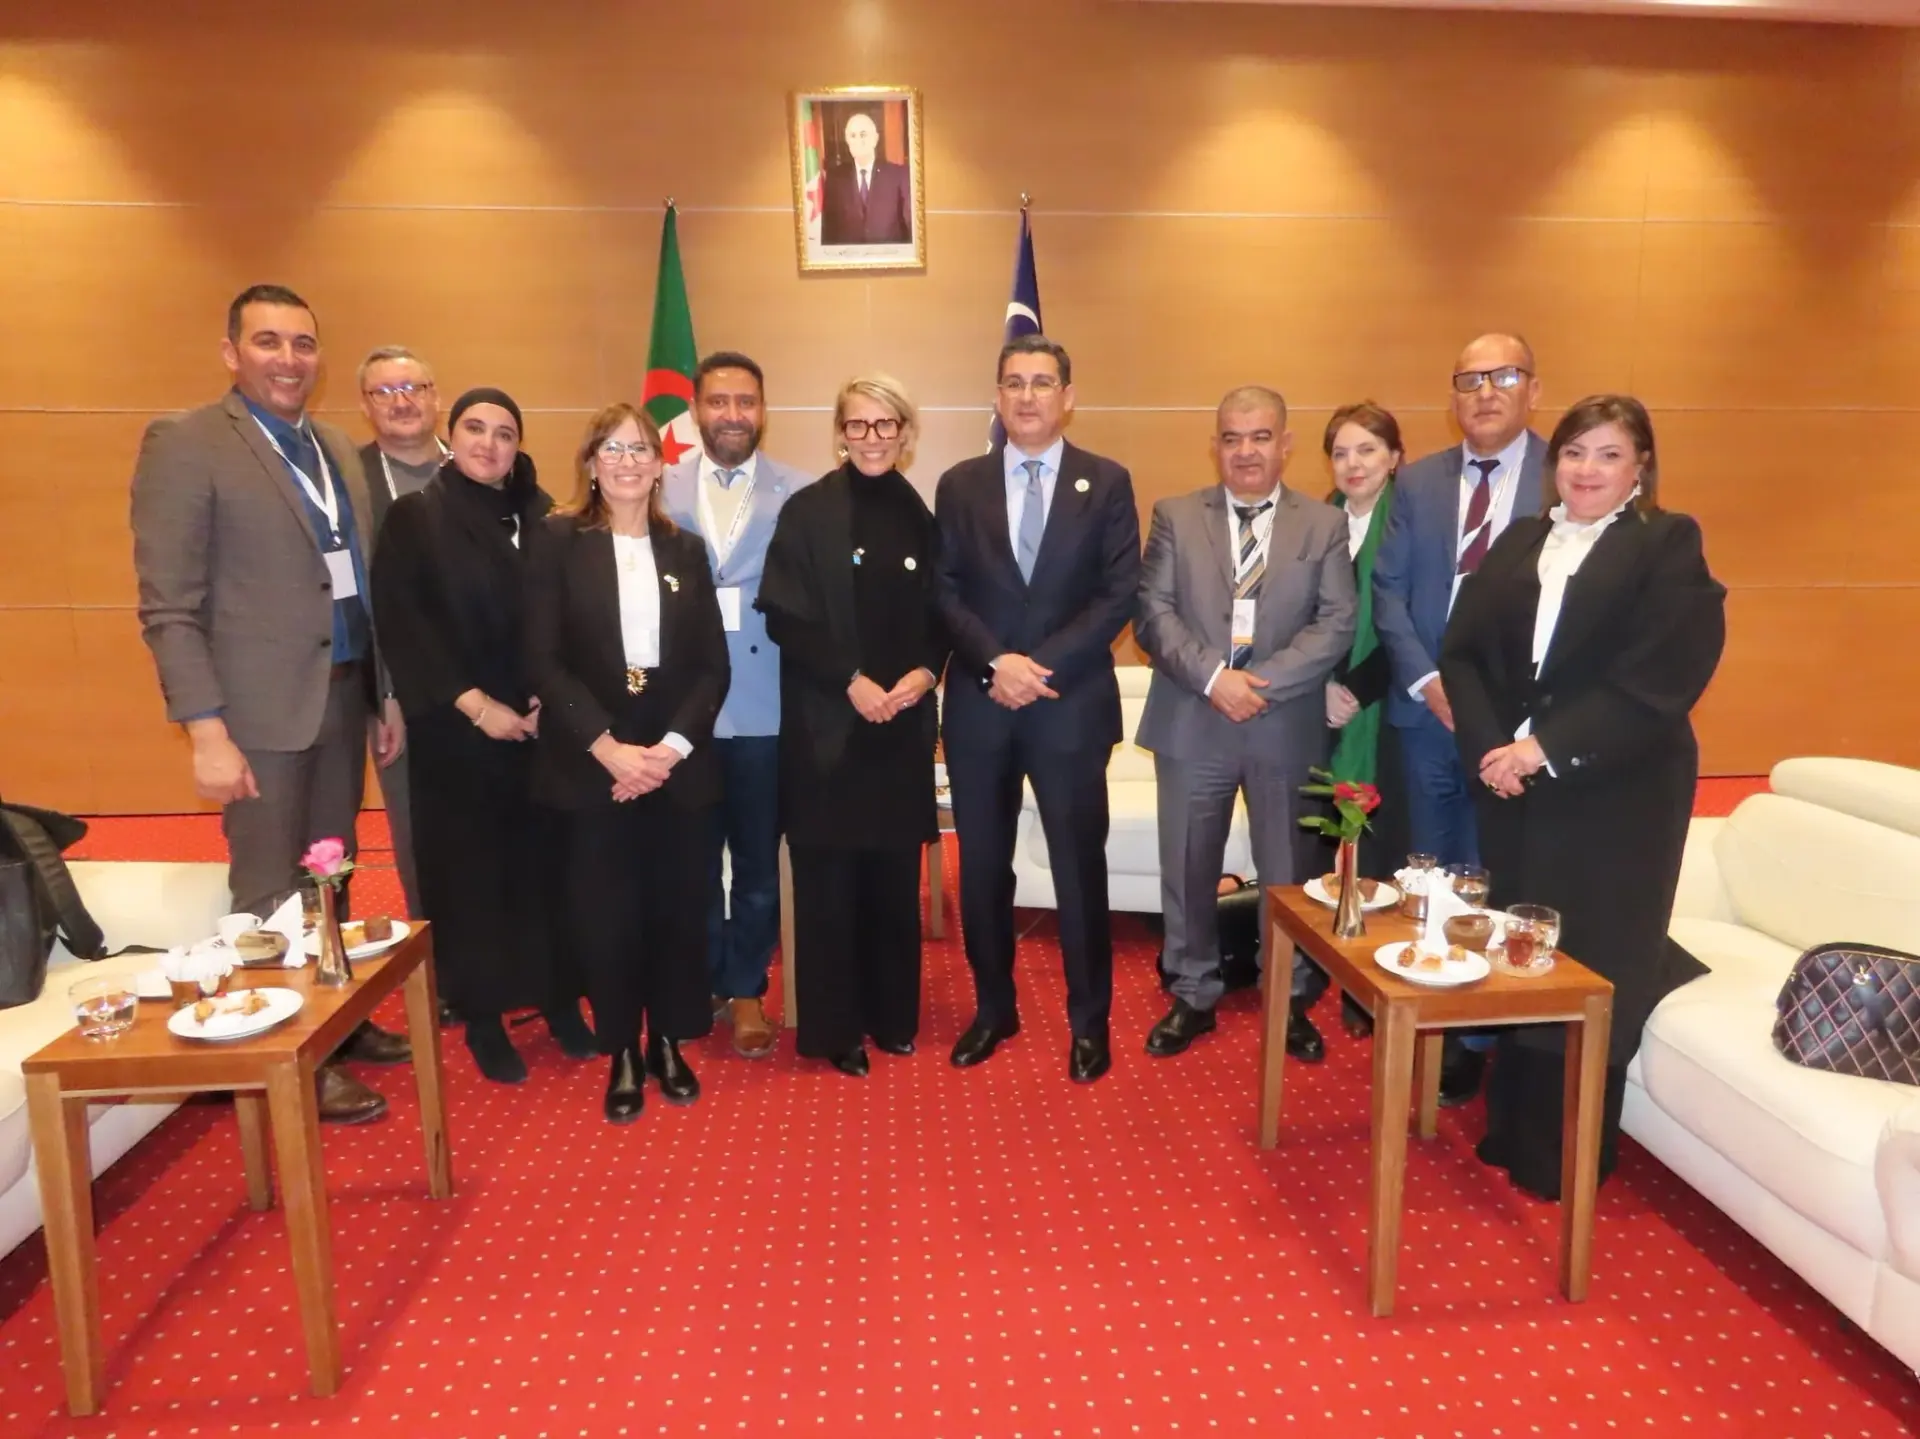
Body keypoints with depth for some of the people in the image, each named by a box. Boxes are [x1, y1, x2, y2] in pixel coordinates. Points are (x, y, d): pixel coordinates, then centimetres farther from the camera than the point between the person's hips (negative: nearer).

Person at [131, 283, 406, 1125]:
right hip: (261, 707, -6)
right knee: (271, 896, 5)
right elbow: (168, 609, -13)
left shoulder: (337, 450, 12)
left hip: (346, 695, 6)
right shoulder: (183, 444, -8)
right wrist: (207, 733, -18)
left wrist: (386, 694, 12)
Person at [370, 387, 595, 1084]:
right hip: (456, 727, -2)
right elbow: (402, 625, -8)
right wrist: (473, 702, -14)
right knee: (469, 868, 5)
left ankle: (556, 996, 21)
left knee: (543, 861, 6)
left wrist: (548, 696, -8)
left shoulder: (540, 517, 9)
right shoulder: (413, 517, -1)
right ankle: (482, 1015, 18)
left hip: (540, 721, 3)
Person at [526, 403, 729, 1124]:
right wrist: (608, 748, -15)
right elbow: (544, 659, -6)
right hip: (591, 761, -2)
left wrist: (672, 746, -10)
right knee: (605, 910, 3)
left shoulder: (686, 549, 10)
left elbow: (713, 664, 4)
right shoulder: (558, 541, 2)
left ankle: (670, 1044, 24)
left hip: (677, 759, 2)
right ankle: (623, 1055, 21)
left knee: (678, 904, 6)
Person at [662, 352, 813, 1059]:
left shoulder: (801, 494, 0)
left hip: (765, 705, -1)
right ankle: (702, 982, 33)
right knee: (691, 855, 14)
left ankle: (747, 989, 28)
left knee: (758, 858, 10)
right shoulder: (661, 489, 5)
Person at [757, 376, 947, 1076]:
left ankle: (892, 1014, 25)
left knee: (896, 874, 9)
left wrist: (927, 671, -7)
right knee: (830, 878, 2)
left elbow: (940, 618, 11)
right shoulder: (808, 511, -4)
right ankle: (834, 1026, 16)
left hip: (904, 723, 4)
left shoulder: (921, 518, 8)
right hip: (828, 724, -3)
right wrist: (851, 681, -16)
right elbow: (784, 617, -8)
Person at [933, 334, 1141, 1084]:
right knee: (982, 866, 10)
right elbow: (945, 592, 2)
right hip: (978, 704, 2)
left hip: (1072, 703, -2)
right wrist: (995, 663, -14)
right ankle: (993, 1007, 28)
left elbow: (1120, 595, -4)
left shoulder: (1107, 482, 3)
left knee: (1079, 866, 6)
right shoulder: (959, 484, 8)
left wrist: (1042, 664, -14)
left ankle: (1089, 1021, 22)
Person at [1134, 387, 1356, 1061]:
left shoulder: (1325, 525, 4)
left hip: (1287, 726, 0)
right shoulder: (1175, 516, 4)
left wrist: (1261, 684, -17)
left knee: (1288, 873, 11)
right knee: (1188, 870, 10)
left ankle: (1292, 1002, 30)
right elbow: (1153, 611, -5)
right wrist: (1212, 676, -18)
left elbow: (1336, 624, -6)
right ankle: (1193, 997, 28)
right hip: (1192, 723, 1)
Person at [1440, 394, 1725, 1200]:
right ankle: (1510, 1132, 29)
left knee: (1587, 966, 4)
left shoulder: (1669, 546, -4)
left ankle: (1566, 1160, 22)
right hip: (1514, 788, 4)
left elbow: (1656, 682, -14)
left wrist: (1546, 748, -19)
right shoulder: (1518, 543, 11)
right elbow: (1463, 652, 3)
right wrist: (1490, 746, -12)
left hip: (1614, 796, -4)